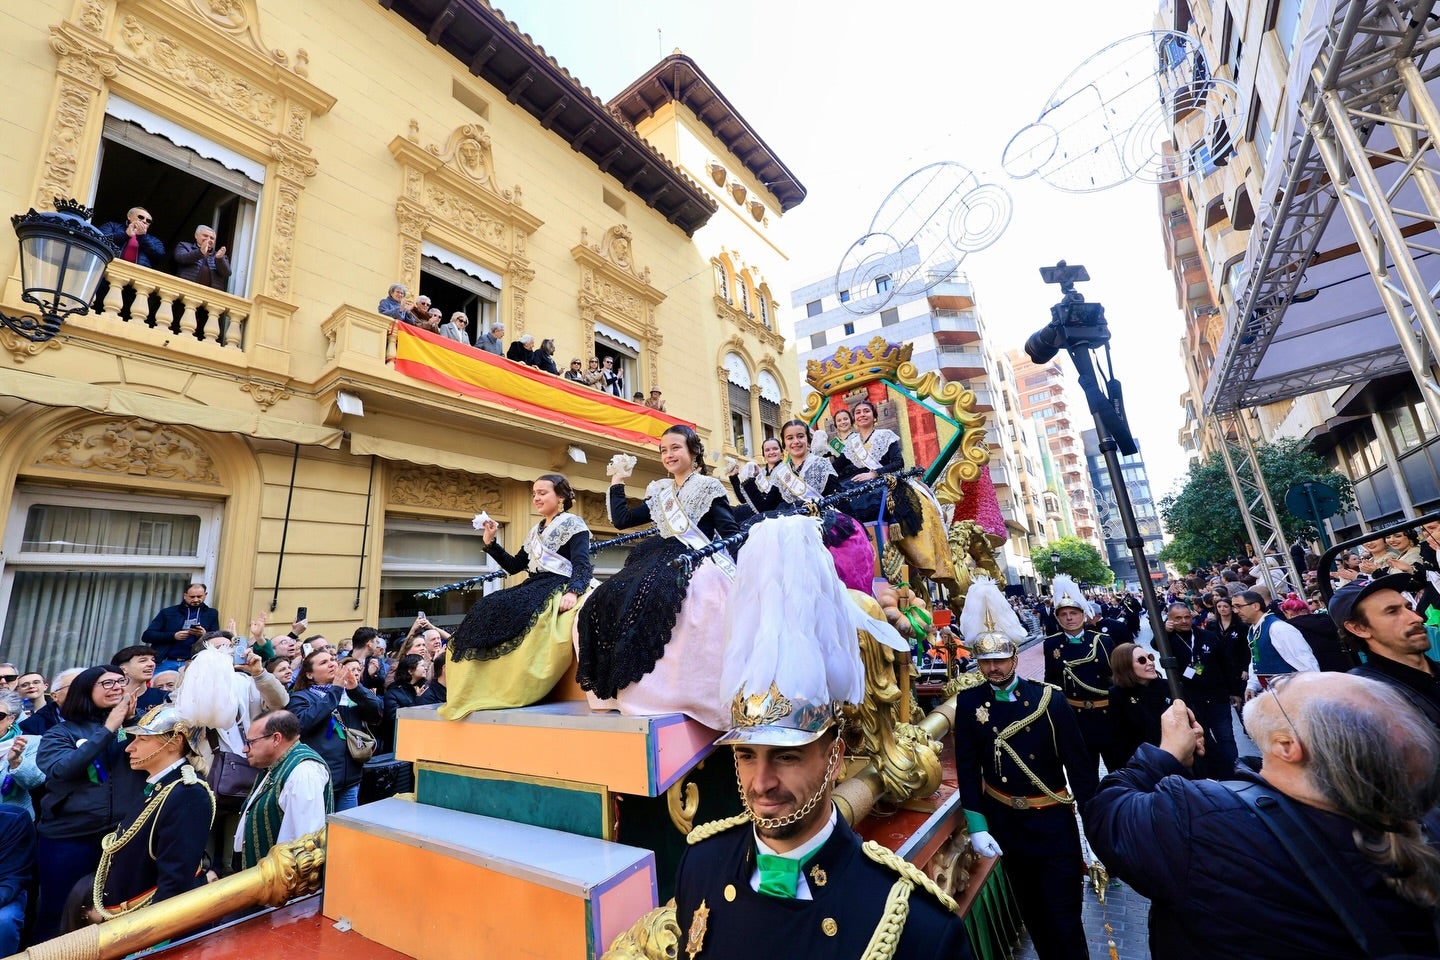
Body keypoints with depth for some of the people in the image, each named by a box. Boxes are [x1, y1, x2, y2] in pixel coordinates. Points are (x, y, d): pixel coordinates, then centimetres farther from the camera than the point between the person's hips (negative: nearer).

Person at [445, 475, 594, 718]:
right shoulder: (535, 531, 22)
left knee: (514, 613, -31)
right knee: (487, 609, -12)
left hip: (558, 590, -8)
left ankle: (515, 693, -20)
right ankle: (481, 690, -10)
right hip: (535, 588, 8)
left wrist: (573, 591, -33)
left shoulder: (572, 523, -1)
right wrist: (490, 543, 15)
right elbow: (513, 566, 24)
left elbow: (582, 565, -14)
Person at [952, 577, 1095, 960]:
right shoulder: (968, 703, -11)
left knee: (1064, 917, 8)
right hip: (1005, 824, 2)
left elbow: (1079, 763, -8)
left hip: (1053, 822, -2)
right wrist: (977, 825, -8)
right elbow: (967, 767, -6)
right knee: (1031, 912, 20)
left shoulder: (1050, 699, -14)